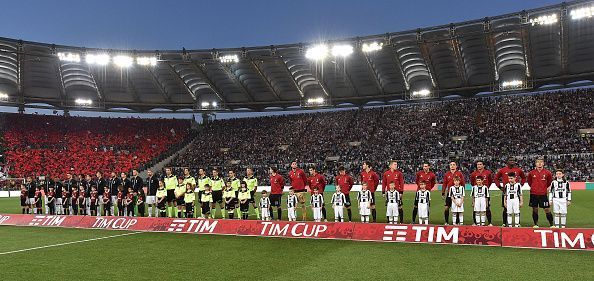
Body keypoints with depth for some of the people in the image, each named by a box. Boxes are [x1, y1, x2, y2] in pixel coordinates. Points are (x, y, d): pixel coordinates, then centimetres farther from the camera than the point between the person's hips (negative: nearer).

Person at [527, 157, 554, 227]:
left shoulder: (547, 173, -4)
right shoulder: (532, 173, -2)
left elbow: (550, 180, 15)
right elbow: (528, 180, 18)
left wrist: (546, 187, 13)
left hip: (543, 194, -1)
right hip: (533, 194, 1)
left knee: (547, 210, 0)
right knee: (535, 210, 8)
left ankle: (551, 224, 8)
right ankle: (536, 224, 17)